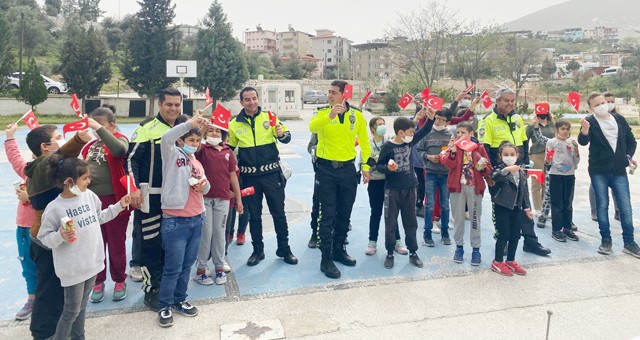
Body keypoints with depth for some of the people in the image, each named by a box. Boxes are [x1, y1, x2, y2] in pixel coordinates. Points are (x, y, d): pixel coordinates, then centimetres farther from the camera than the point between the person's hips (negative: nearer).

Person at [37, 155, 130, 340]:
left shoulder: (89, 195, -2)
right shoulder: (54, 208, -19)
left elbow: (99, 217, 13)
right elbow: (44, 238, -13)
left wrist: (119, 206, 8)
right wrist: (60, 236, -31)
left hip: (92, 262, 6)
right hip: (72, 268, -6)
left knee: (82, 306, 21)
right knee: (72, 310, 7)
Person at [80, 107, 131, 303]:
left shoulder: (119, 139, -5)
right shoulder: (90, 144, 13)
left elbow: (120, 150, -30)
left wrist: (100, 129, -29)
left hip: (113, 199, -5)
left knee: (116, 243, 7)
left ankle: (119, 281, 25)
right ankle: (98, 282, 29)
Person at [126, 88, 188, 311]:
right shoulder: (147, 128, -8)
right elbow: (132, 158, -10)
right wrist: (134, 188, -18)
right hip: (151, 195, -5)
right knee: (151, 242, 2)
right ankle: (151, 290, 15)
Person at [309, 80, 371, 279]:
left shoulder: (357, 115, 2)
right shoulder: (322, 114, -3)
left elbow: (364, 142, 7)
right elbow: (312, 127, -25)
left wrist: (366, 166, 3)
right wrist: (329, 115, -40)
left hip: (348, 169, 3)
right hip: (326, 170, -3)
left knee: (344, 214, 14)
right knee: (327, 215, -1)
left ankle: (339, 250, 32)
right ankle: (326, 260, 7)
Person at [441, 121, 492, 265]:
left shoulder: (479, 148, 2)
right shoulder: (453, 146, 1)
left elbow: (488, 170, 4)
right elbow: (447, 164, -17)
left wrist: (483, 168, -17)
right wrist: (452, 152, -31)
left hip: (474, 187, 0)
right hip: (457, 186, 0)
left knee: (475, 218, 6)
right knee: (458, 218, 9)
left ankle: (476, 249, 15)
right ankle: (459, 247, 21)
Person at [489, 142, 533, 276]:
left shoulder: (521, 172, 8)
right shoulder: (500, 168, -10)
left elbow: (525, 191, 13)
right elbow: (494, 176, -35)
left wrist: (527, 207, 10)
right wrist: (507, 169, -52)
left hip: (516, 208, 6)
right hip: (502, 207, -6)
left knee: (515, 235, 11)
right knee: (503, 235, -2)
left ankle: (511, 261, 26)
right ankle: (497, 262, 11)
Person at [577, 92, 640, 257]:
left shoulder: (619, 119, 7)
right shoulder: (590, 122, -5)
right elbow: (583, 141, -22)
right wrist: (584, 130, -43)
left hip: (619, 170, 3)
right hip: (599, 171, -3)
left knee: (625, 207, 3)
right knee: (602, 205, 5)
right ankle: (606, 240, 16)